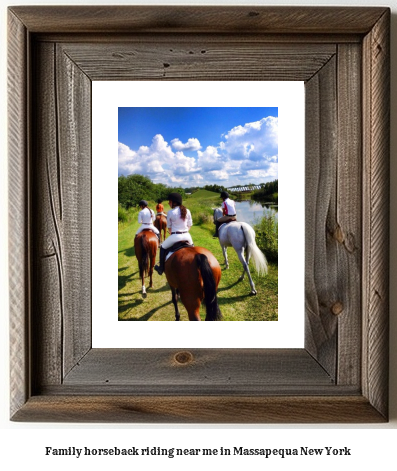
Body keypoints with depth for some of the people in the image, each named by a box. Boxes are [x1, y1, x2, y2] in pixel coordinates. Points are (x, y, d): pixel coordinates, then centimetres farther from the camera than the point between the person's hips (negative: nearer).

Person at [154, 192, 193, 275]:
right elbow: (190, 225, 9)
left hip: (175, 236, -4)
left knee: (163, 247, 20)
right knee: (192, 246, 36)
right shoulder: (187, 211, 3)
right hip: (186, 236, 4)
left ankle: (161, 268, 23)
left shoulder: (170, 212, -7)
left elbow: (169, 227, 3)